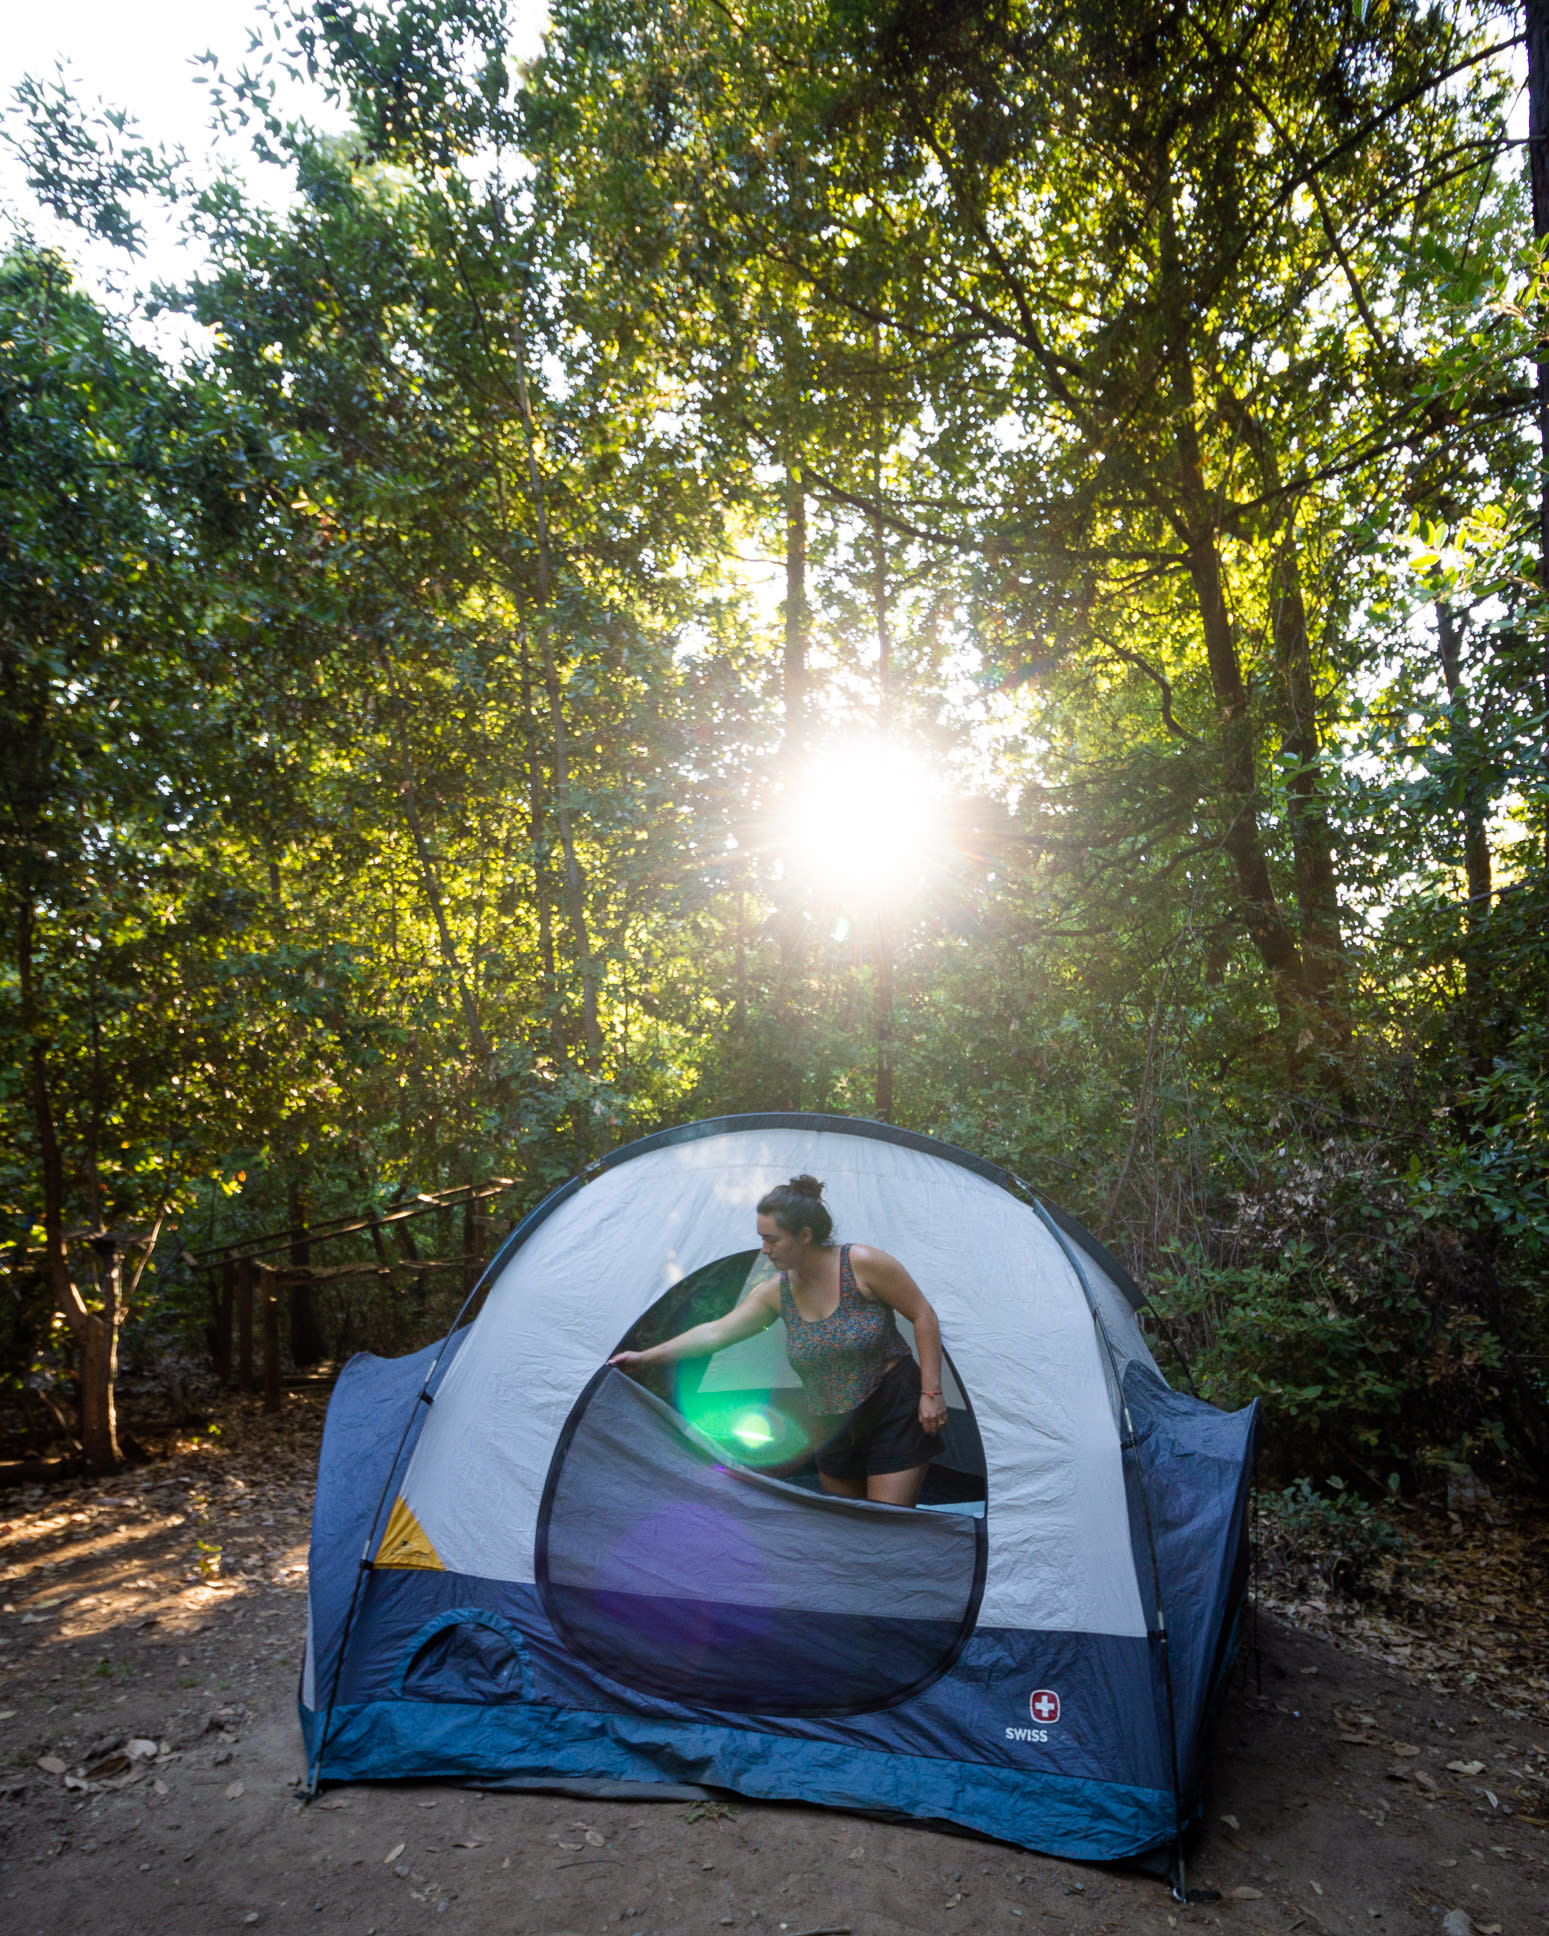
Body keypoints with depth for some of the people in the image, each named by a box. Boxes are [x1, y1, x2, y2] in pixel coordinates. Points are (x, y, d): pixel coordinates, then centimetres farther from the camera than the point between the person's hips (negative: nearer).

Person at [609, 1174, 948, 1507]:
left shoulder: (862, 1263, -18)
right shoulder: (777, 1292, -3)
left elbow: (923, 1316, -12)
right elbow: (715, 1333, -2)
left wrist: (930, 1392, -14)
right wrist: (644, 1357, -6)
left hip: (895, 1413, -5)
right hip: (835, 1427, 5)